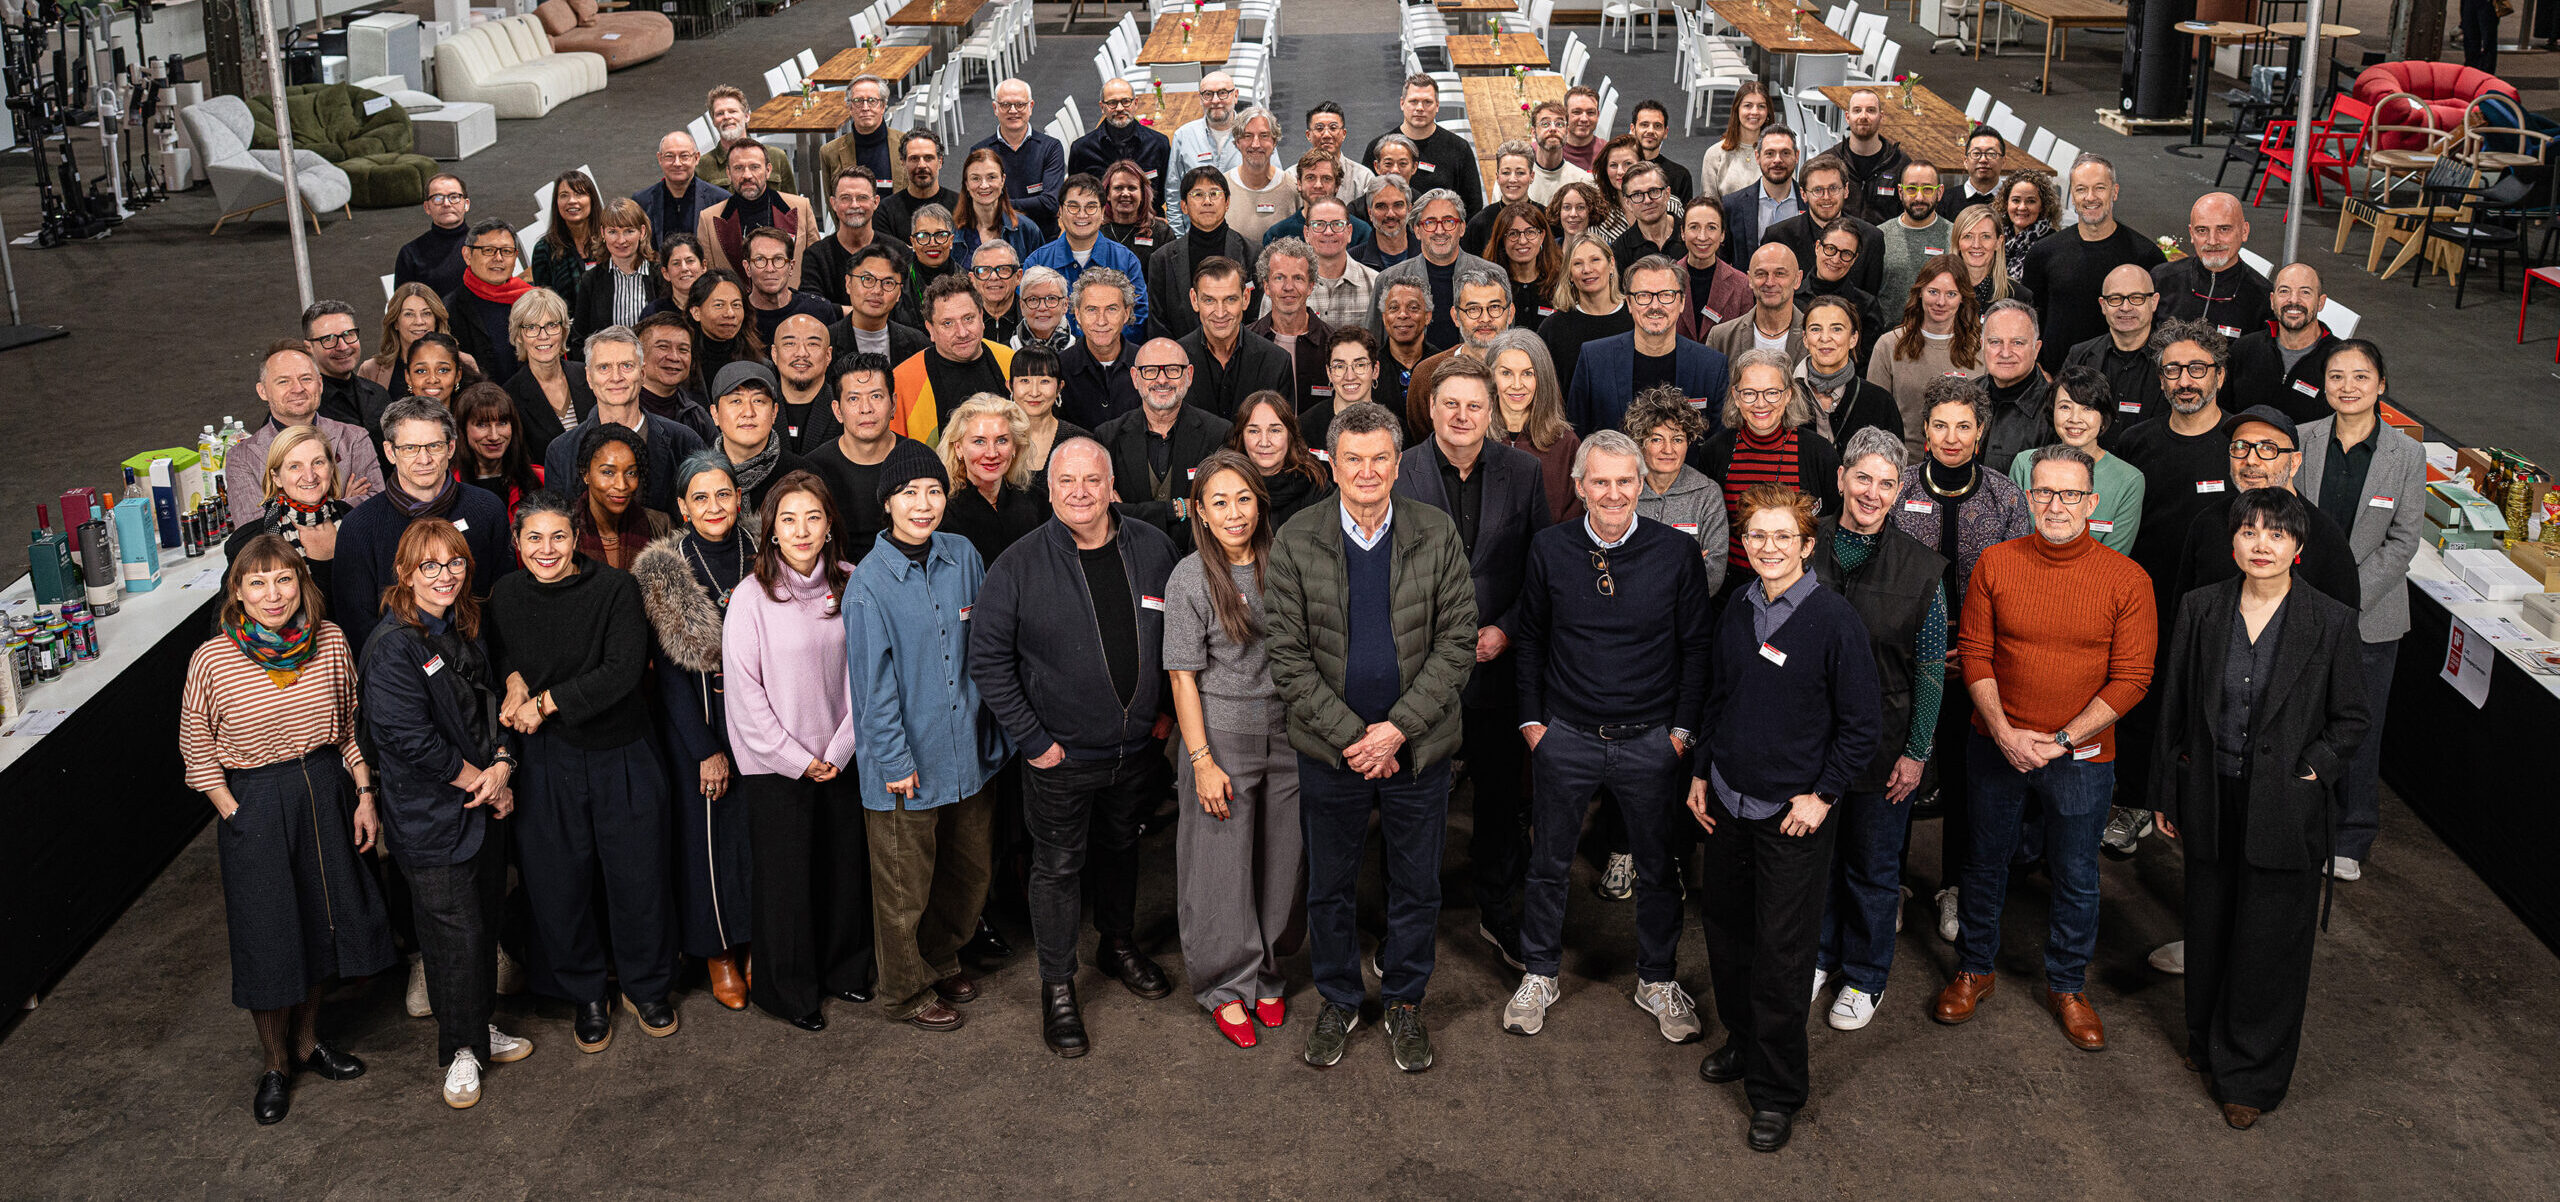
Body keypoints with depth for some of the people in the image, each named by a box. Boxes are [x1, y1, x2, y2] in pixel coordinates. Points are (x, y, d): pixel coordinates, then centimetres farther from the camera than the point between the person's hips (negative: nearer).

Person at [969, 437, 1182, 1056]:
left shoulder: (1152, 549, -4)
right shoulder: (1019, 566, -14)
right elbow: (988, 660, -11)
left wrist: (1168, 710, 6)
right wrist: (1032, 740, -12)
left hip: (1138, 748, 4)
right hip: (1061, 756, -3)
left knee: (1121, 847, 23)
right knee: (1058, 866, 7)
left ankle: (1120, 944, 45)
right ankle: (1057, 986, 22)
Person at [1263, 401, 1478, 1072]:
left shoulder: (1438, 536, -5)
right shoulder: (1296, 543, -7)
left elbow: (1457, 643, -6)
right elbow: (1286, 653, -8)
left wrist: (1398, 728, -14)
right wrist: (1350, 734, -13)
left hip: (1417, 745, 0)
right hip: (1330, 748, 0)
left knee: (1416, 887, 13)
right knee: (1329, 888, 14)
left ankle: (1405, 1003, 34)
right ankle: (1338, 1001, 35)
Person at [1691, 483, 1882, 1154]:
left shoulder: (1835, 619, -13)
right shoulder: (1735, 616, 5)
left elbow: (1862, 722, -9)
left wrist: (1823, 796, -11)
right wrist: (1702, 773, 13)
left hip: (1794, 814, -6)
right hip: (1727, 803, 6)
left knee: (1782, 954, 0)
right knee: (1726, 930, 16)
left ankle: (1777, 1091, 14)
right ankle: (1743, 1043, 38)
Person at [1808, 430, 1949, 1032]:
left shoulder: (1922, 568, -9)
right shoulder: (1804, 547, -3)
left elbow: (1931, 670, -4)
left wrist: (1917, 752, -6)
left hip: (1883, 746, -2)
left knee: (1873, 867, 11)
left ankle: (1864, 977, 30)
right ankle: (1819, 955, 38)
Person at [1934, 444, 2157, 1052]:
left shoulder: (2127, 580, -11)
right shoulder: (1995, 564, -6)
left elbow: (2131, 679, -9)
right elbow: (1974, 653, -2)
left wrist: (2062, 740, -16)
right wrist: (2004, 733, -14)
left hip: (2082, 756, -1)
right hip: (1996, 745, 1)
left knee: (2076, 878, 12)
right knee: (1986, 861, 17)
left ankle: (2067, 986, 33)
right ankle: (1975, 971, 37)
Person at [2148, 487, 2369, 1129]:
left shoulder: (2332, 622, -7)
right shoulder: (2200, 608, -1)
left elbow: (2352, 720, 1)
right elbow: (2173, 707, 5)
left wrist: (2310, 769, -11)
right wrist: (2166, 794, 7)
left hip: (2285, 810, -2)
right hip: (2212, 803, 2)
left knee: (2269, 943, 5)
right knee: (2208, 931, 15)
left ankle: (2249, 1077, 21)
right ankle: (2209, 1045, 37)